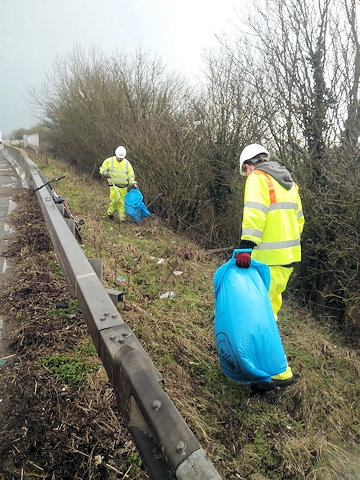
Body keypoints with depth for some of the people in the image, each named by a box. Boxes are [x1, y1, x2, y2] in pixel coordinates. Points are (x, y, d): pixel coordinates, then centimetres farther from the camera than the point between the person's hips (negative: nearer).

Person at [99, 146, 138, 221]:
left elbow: (131, 175, 9)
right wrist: (105, 173, -14)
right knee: (115, 199, -16)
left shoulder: (127, 163, 7)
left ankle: (122, 217, 18)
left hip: (123, 186, 3)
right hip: (114, 185, -2)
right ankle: (110, 212, 8)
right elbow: (102, 168, 9)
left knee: (122, 202, 7)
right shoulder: (110, 161, 1)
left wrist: (133, 183, -5)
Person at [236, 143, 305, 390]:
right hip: (289, 255, 9)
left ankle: (280, 372, 1)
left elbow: (254, 214, -23)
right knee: (270, 305, 20)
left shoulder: (258, 179, -7)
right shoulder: (288, 181, 19)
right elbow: (299, 218, 20)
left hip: (269, 258, -9)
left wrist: (245, 247, -30)